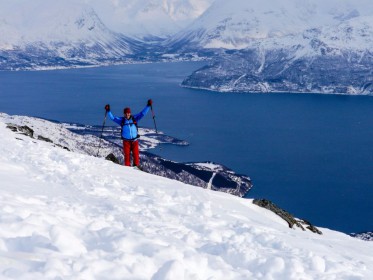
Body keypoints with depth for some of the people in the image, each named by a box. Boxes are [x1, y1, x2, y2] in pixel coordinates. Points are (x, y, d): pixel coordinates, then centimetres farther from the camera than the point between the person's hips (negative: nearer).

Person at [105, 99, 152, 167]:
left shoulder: (134, 118, 2)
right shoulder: (121, 120, 2)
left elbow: (142, 113, 0)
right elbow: (113, 118, 1)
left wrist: (148, 106, -6)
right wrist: (108, 111, -8)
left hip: (134, 140, 0)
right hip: (126, 141, 0)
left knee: (136, 154, -4)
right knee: (127, 155, -3)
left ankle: (136, 166, 6)